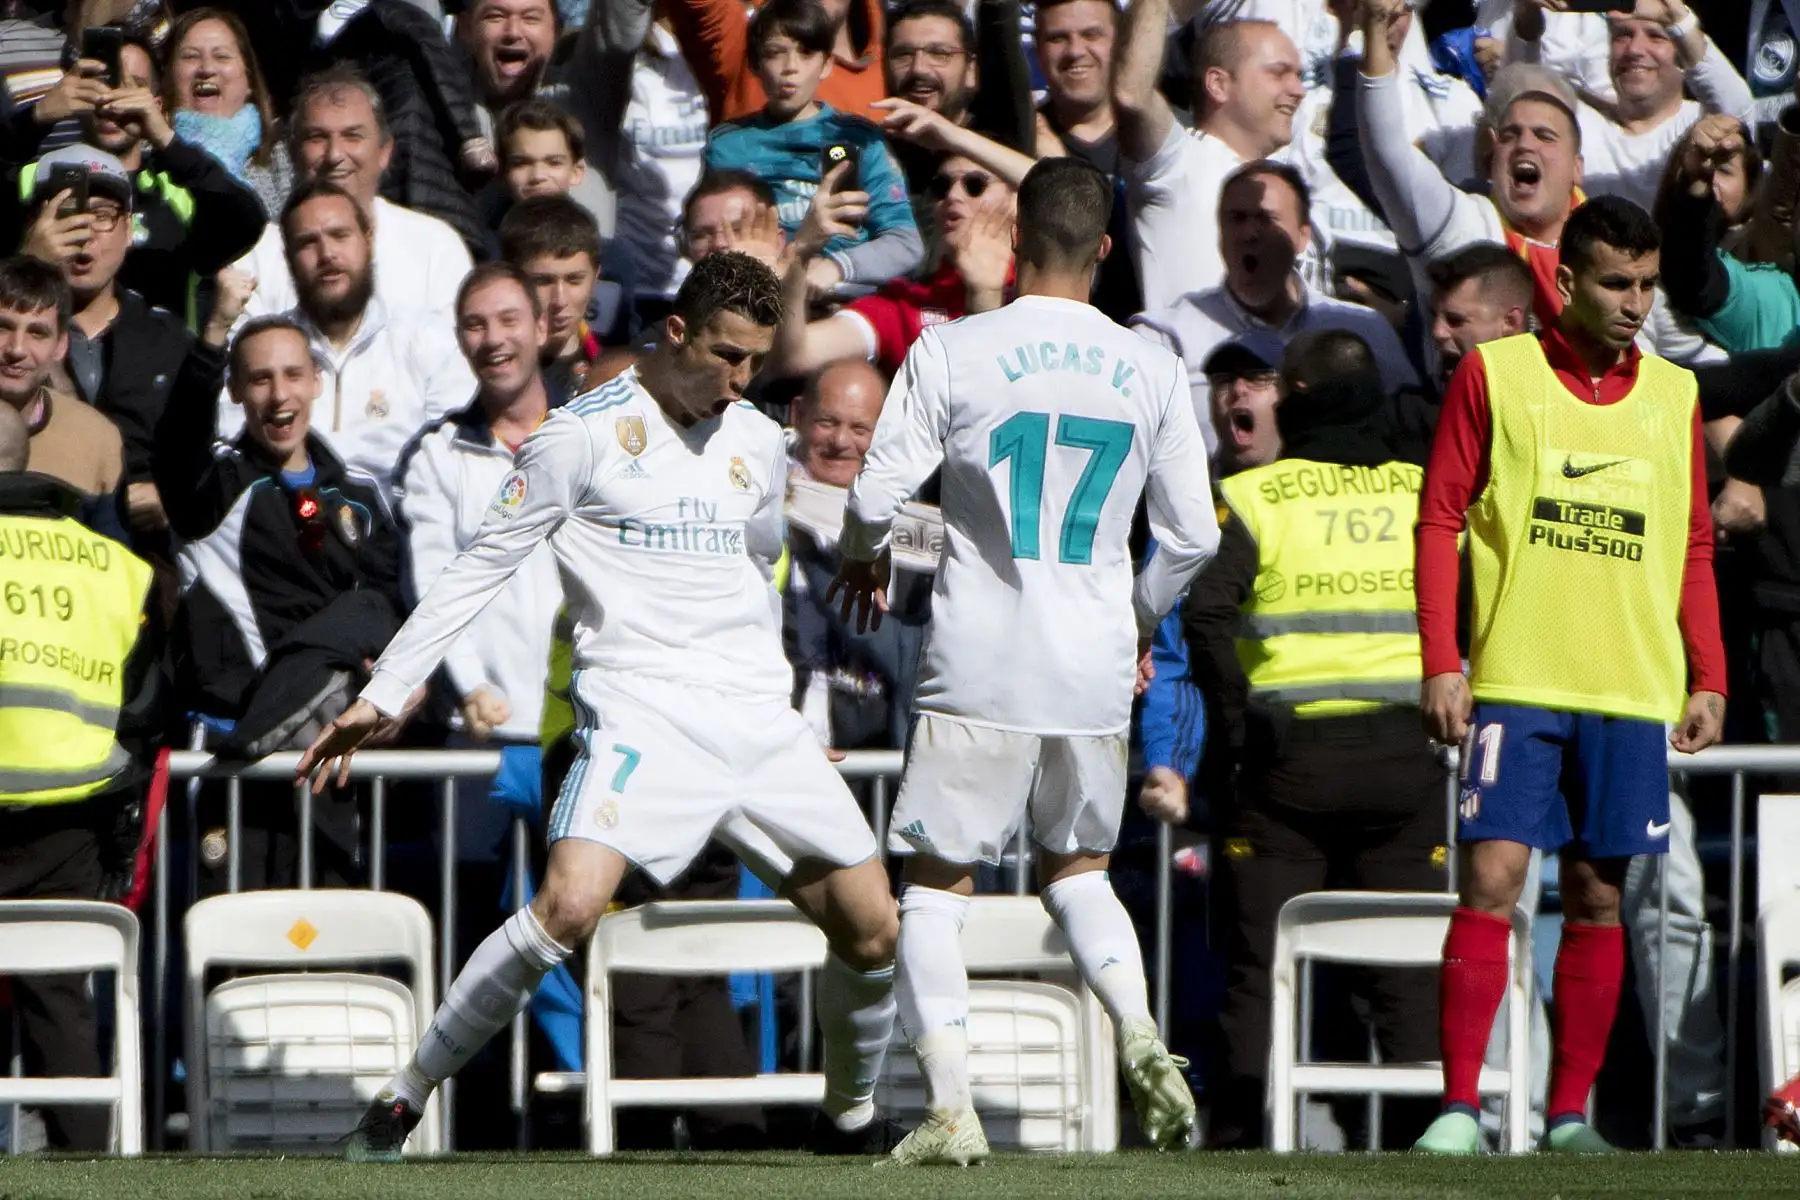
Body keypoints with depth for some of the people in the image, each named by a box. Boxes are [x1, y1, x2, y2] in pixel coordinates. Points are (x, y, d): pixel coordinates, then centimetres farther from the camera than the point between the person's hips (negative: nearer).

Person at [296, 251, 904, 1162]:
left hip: (758, 720, 6)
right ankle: (399, 1104, -16)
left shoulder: (759, 444, 14)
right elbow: (479, 568, -1)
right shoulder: (585, 434, -4)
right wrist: (381, 696, -4)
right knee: (569, 906, -26)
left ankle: (850, 1119, 27)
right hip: (640, 716, -6)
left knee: (870, 928, 1)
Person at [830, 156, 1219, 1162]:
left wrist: (866, 555, 16)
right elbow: (1194, 534, 6)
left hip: (981, 671, -3)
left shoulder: (953, 352, -7)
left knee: (936, 882, 6)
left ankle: (950, 1106, -6)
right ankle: (1142, 1038, -2)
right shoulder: (1151, 371, 3)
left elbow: (878, 494, -7)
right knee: (1077, 868, 22)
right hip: (1095, 668, 3)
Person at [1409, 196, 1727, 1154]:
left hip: (1633, 689, 3)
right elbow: (1439, 520, 1)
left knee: (1599, 897, 4)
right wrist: (1441, 664, -7)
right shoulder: (1493, 375, 1)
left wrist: (1708, 681, 7)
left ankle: (1569, 1113, 10)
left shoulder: (1673, 396, 11)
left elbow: (1695, 550, 15)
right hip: (1515, 681, -3)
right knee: (1491, 878, -11)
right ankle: (1459, 1105, -10)